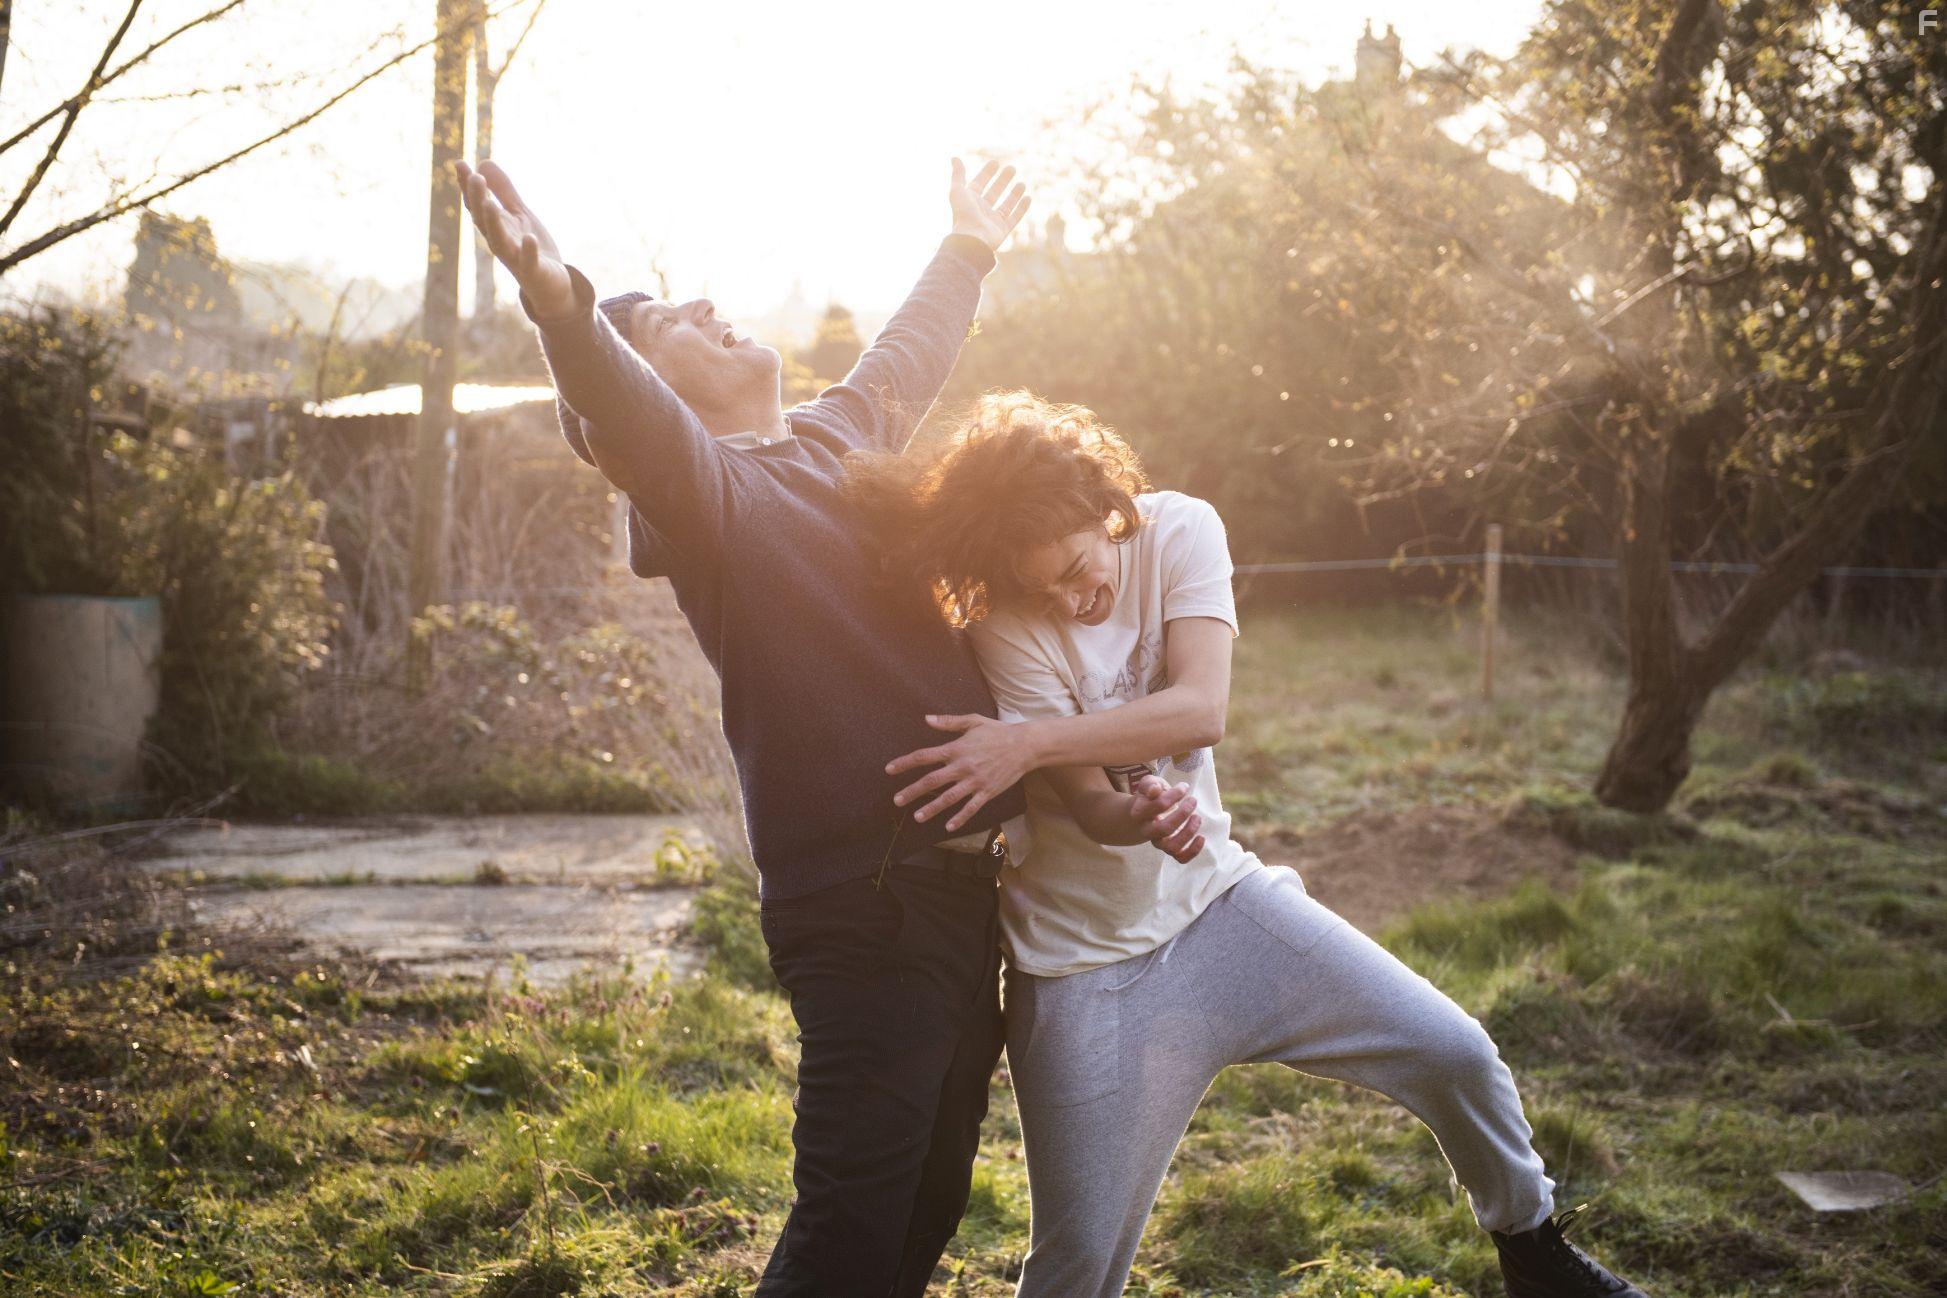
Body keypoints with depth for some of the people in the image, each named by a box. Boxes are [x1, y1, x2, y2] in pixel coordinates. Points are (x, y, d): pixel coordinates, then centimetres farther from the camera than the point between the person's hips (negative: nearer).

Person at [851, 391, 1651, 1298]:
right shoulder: (1005, 632, -17)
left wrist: (1026, 742, -33)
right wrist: (1141, 815, -44)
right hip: (1088, 963, -3)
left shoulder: (1179, 530, -10)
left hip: (1215, 897, 3)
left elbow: (1200, 711, -23)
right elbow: (1090, 807, -20)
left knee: (1456, 1055, -2)